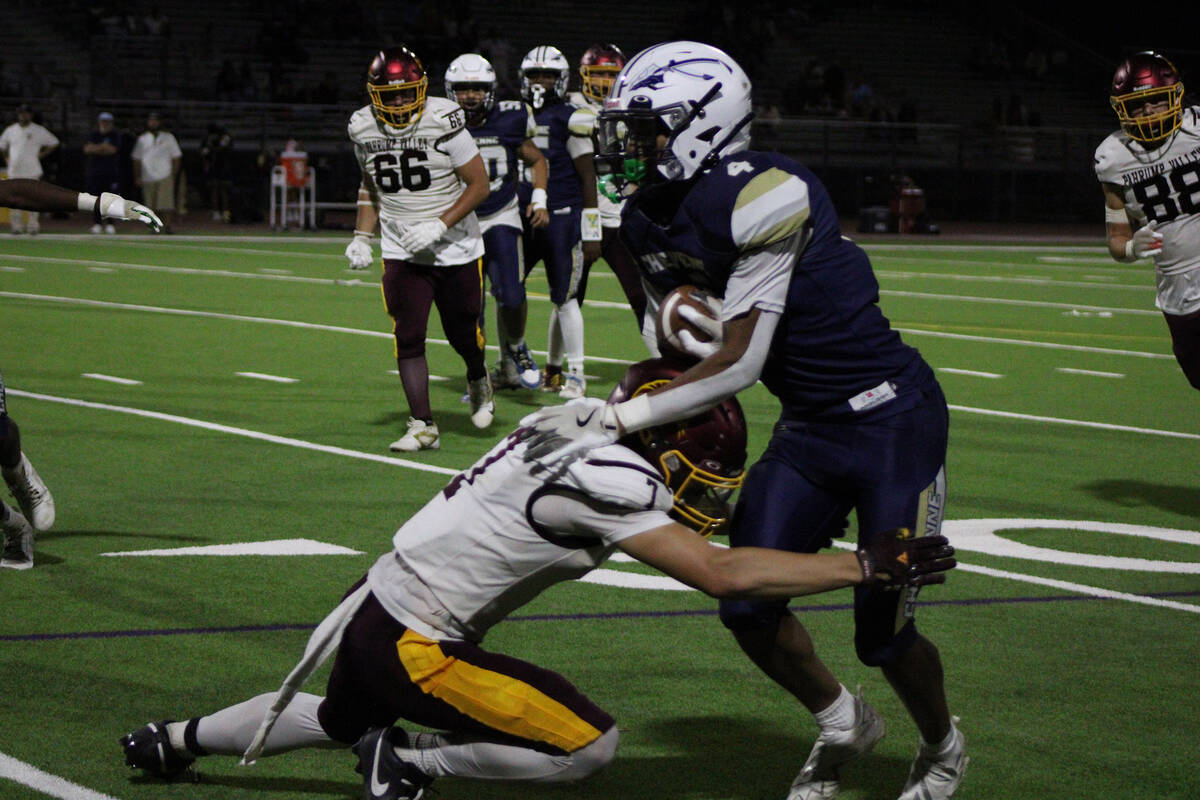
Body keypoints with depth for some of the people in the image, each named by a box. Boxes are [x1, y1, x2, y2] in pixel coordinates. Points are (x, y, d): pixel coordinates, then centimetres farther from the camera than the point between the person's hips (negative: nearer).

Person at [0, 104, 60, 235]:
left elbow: (54, 142, 7)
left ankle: (32, 226, -3)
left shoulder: (39, 131, 1)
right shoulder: (11, 130, 10)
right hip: (14, 172, 3)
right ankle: (17, 226, 6)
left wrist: (41, 155, 1)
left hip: (32, 171, -3)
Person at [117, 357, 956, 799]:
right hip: (410, 647, -9)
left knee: (342, 720, 39)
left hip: (377, 613, 9)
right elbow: (720, 574, -29)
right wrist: (867, 566, -29)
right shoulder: (603, 481, -27)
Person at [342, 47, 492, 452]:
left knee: (463, 333, 9)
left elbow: (479, 185, -11)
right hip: (402, 253, 2)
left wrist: (440, 225, -22)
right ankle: (422, 426, -5)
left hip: (456, 249, -2)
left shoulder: (443, 121, -16)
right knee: (408, 337, -10)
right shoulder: (363, 128, -2)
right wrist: (362, 237, 4)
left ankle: (479, 381, 43)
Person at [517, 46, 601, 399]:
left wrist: (591, 232, -7)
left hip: (563, 216, -5)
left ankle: (575, 373, 5)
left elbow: (588, 178, -4)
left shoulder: (568, 120, -4)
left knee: (564, 297, -5)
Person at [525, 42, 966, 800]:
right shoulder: (650, 219, 0)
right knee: (748, 606, 1)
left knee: (883, 631, -2)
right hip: (809, 426, 8)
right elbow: (682, 341, 11)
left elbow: (739, 363, -26)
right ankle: (843, 723, 28)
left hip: (892, 418, -8)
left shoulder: (764, 200, -27)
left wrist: (615, 420, -24)